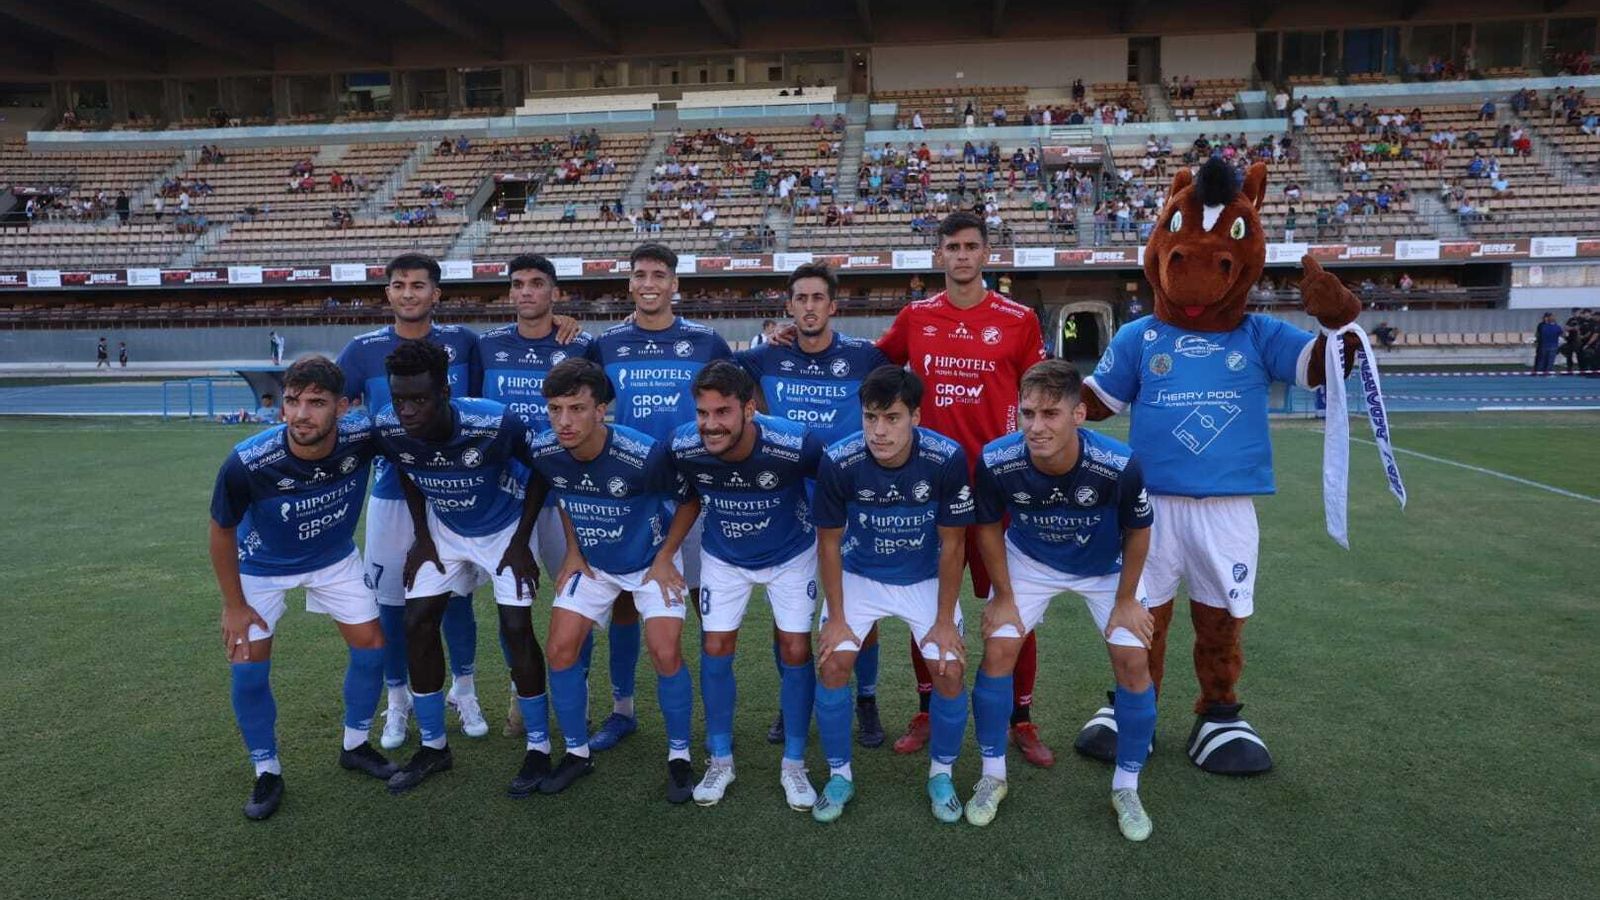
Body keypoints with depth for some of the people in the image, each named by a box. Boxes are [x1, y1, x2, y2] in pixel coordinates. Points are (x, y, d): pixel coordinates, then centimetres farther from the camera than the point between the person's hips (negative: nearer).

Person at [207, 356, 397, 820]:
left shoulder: (363, 437, -33)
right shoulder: (247, 463, -35)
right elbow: (222, 531, -16)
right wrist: (234, 604, -10)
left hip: (335, 556, 2)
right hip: (262, 564, -2)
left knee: (371, 645, 3)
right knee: (247, 666, -8)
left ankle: (355, 745, 27)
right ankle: (267, 772, 15)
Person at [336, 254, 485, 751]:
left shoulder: (462, 342, 0)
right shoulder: (364, 349, -3)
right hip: (392, 495, 0)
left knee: (457, 597, 10)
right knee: (392, 602, 8)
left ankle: (464, 692, 30)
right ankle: (398, 701, 27)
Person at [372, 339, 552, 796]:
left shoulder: (493, 423, -36)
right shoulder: (387, 428, -24)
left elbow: (540, 468, -17)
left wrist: (521, 542, -16)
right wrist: (421, 536, -1)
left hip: (503, 529, -4)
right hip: (443, 530, 4)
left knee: (516, 628, -12)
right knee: (417, 623, -1)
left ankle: (539, 748, 7)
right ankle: (434, 746, 17)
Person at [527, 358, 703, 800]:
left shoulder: (646, 454, -33)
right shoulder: (544, 452, -18)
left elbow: (689, 501, -14)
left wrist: (664, 558, -12)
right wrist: (573, 550, 3)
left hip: (651, 561, -4)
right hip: (592, 563, 4)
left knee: (665, 655, -12)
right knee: (561, 650, -2)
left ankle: (679, 755, 10)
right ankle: (578, 752, 19)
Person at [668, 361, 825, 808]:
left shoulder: (795, 444, -35)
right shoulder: (683, 447, -27)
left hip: (790, 555, -2)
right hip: (723, 557, 2)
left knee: (796, 651, -2)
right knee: (715, 650, 1)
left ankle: (794, 764, 17)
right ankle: (720, 760, 21)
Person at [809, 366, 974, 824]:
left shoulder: (947, 459, -26)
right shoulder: (838, 462, -25)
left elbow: (951, 543, -14)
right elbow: (829, 541, -11)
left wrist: (944, 620, -11)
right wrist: (836, 618, -9)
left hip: (926, 579, 0)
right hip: (859, 576, 1)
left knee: (950, 671, -12)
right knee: (832, 664, -13)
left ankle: (941, 774, 15)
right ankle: (839, 775, 10)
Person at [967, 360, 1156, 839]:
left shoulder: (1118, 465, -36)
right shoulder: (996, 461, -33)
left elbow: (1137, 531, -14)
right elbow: (988, 528, -12)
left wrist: (1125, 600, -7)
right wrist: (1004, 597, -6)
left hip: (1107, 566, 0)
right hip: (1028, 562, 1)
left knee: (1133, 660, -6)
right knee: (997, 652, -7)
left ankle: (1126, 787, 15)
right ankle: (992, 776, 14)